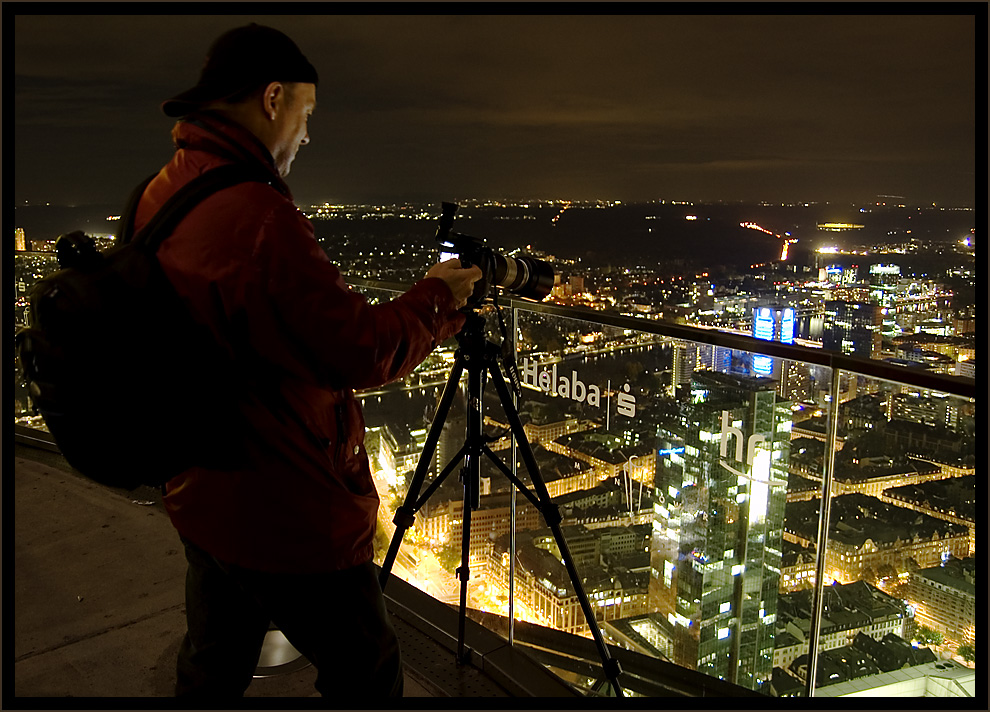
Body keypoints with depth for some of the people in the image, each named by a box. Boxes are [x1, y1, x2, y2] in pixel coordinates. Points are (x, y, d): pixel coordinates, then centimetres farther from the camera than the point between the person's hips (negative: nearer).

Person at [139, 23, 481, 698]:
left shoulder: (155, 199, 2)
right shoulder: (256, 213, -27)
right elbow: (366, 351, -24)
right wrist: (439, 296, -8)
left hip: (201, 502, 9)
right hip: (293, 518, -9)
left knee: (212, 669, 27)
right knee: (365, 674, 13)